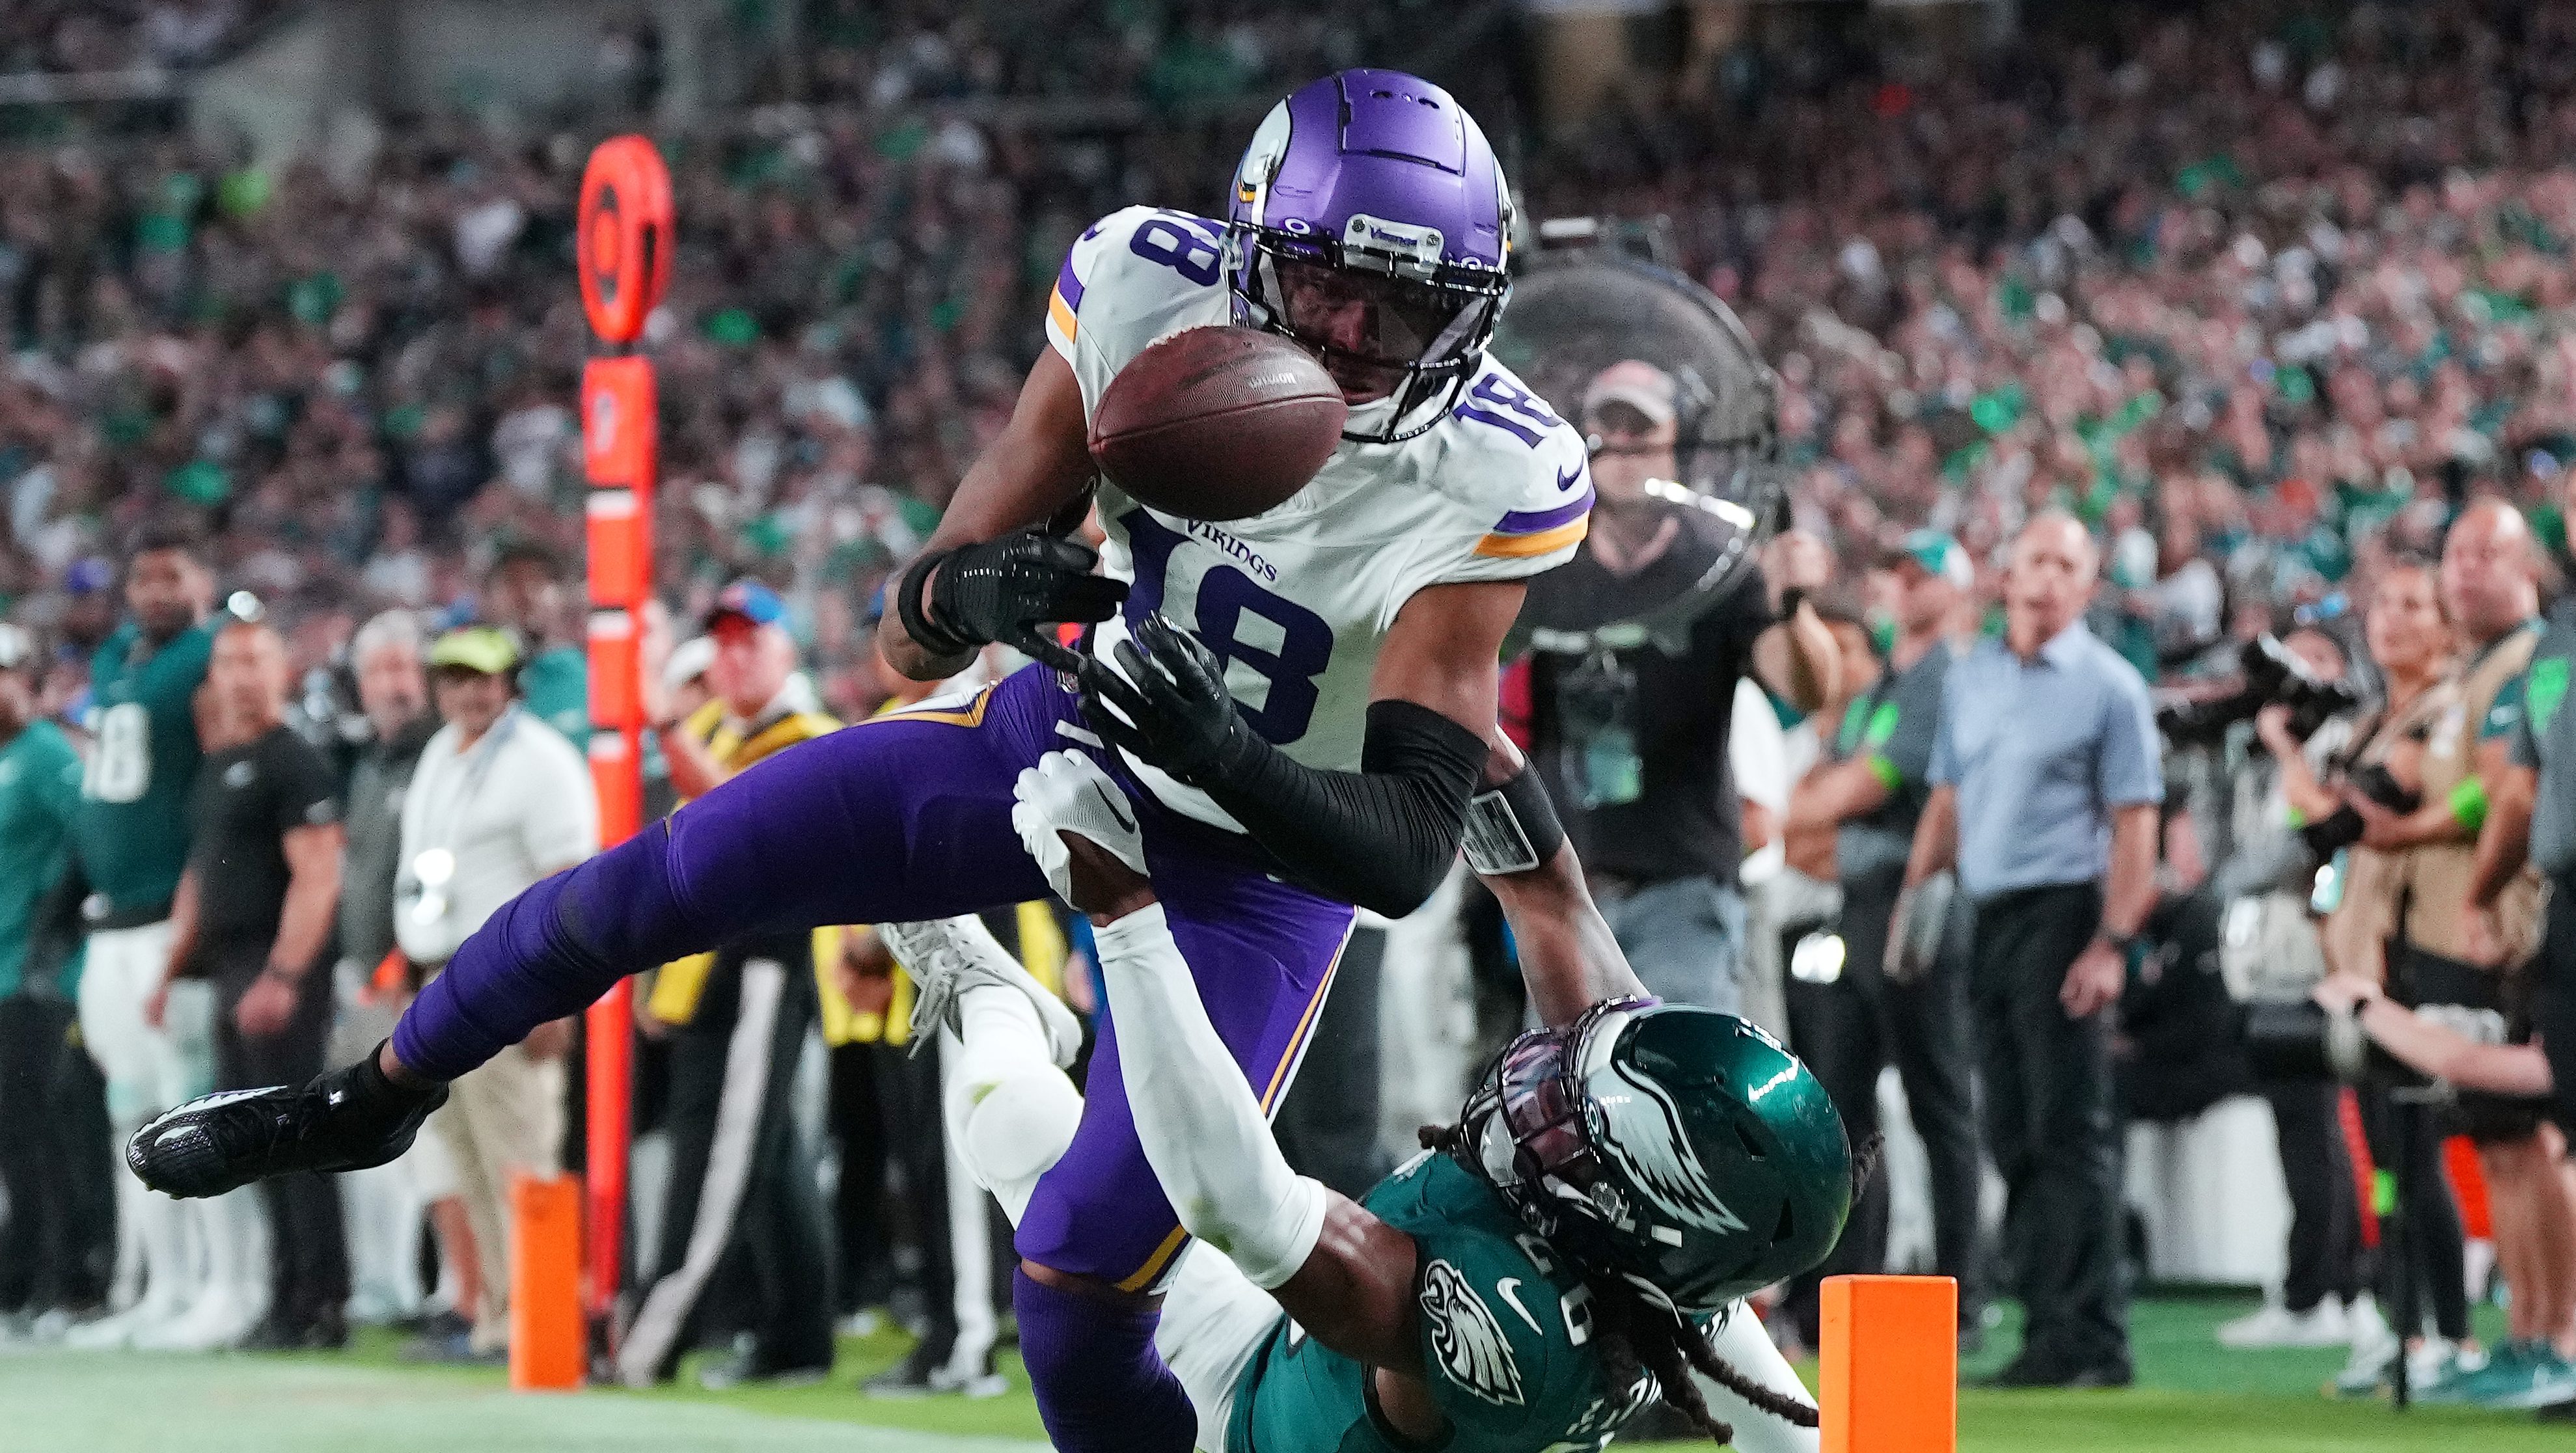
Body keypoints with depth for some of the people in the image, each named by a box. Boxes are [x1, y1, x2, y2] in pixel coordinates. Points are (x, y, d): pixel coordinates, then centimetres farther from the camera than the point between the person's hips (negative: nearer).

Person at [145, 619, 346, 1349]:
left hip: (282, 970, -9)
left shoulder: (295, 763, -10)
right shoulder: (216, 767, 18)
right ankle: (284, 1297, 14)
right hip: (231, 972, 9)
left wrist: (282, 976, -23)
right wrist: (172, 971, 22)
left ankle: (321, 1306, -6)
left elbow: (318, 878, -16)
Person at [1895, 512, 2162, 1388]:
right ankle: (2046, 1326, 12)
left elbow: (2134, 824, -7)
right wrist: (1916, 892, 9)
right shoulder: (1968, 678, 16)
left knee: (2071, 1131, -10)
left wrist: (2112, 944, -16)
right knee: (2012, 1135, 7)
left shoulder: (2108, 684, -2)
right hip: (1988, 917, 7)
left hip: (2062, 910, -7)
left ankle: (2091, 1339, -11)